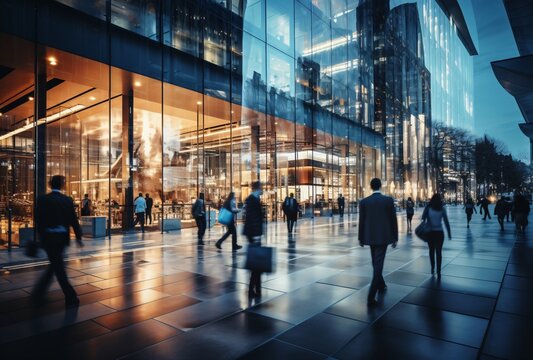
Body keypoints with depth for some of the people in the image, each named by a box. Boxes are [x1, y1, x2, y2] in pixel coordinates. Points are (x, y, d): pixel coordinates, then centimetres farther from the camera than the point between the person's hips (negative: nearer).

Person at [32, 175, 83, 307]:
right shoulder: (68, 200, -2)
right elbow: (73, 220, -2)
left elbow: (38, 220, -2)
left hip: (48, 237, -1)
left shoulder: (42, 199, -5)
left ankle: (71, 297, 5)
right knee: (56, 266, 18)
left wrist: (41, 236, 12)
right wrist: (78, 237, 5)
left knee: (57, 266, 4)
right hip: (62, 237, 1)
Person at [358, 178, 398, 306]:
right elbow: (393, 220, -3)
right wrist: (395, 238, 6)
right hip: (383, 237, -2)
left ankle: (381, 285, 42)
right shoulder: (389, 200, -6)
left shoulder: (364, 202, -3)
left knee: (376, 263, 22)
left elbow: (361, 221, 1)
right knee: (378, 264, -3)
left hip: (370, 237, 3)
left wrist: (361, 238, 10)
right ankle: (371, 296, -9)